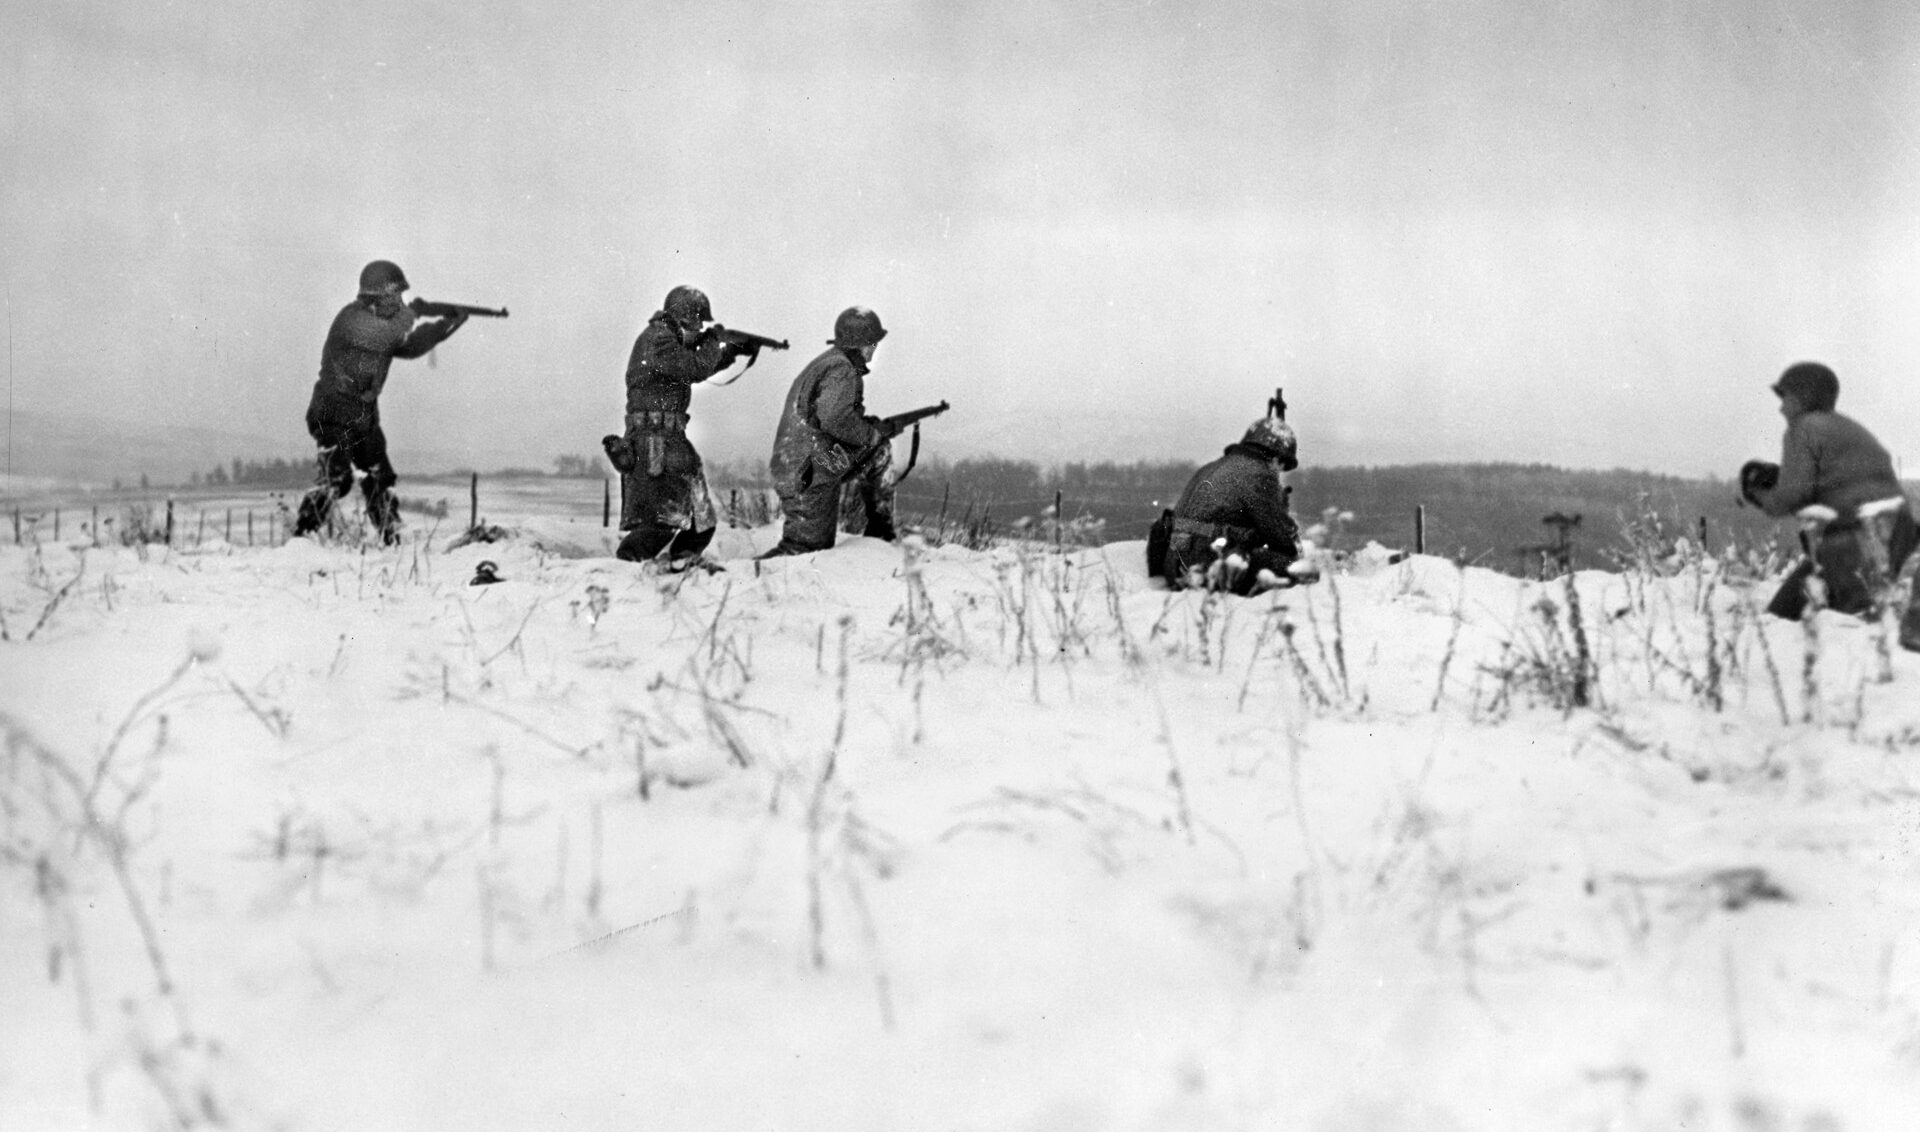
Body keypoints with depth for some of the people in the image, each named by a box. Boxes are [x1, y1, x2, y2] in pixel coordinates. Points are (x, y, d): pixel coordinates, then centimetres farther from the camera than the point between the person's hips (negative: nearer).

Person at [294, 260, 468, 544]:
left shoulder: (380, 320, 11)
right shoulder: (352, 318, -17)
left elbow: (408, 347, 16)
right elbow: (384, 337, -31)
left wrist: (447, 324, 5)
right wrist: (408, 315, -15)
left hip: (364, 414, 9)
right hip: (334, 412, -9)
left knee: (380, 478, 11)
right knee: (336, 478, -19)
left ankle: (391, 540, 19)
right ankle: (301, 536, -16)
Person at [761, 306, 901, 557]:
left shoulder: (826, 363, 16)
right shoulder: (841, 371, -16)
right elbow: (835, 421, -28)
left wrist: (875, 426, 10)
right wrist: (875, 432, -12)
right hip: (810, 474, -10)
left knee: (880, 453, 19)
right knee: (808, 545, 0)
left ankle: (881, 534, 24)